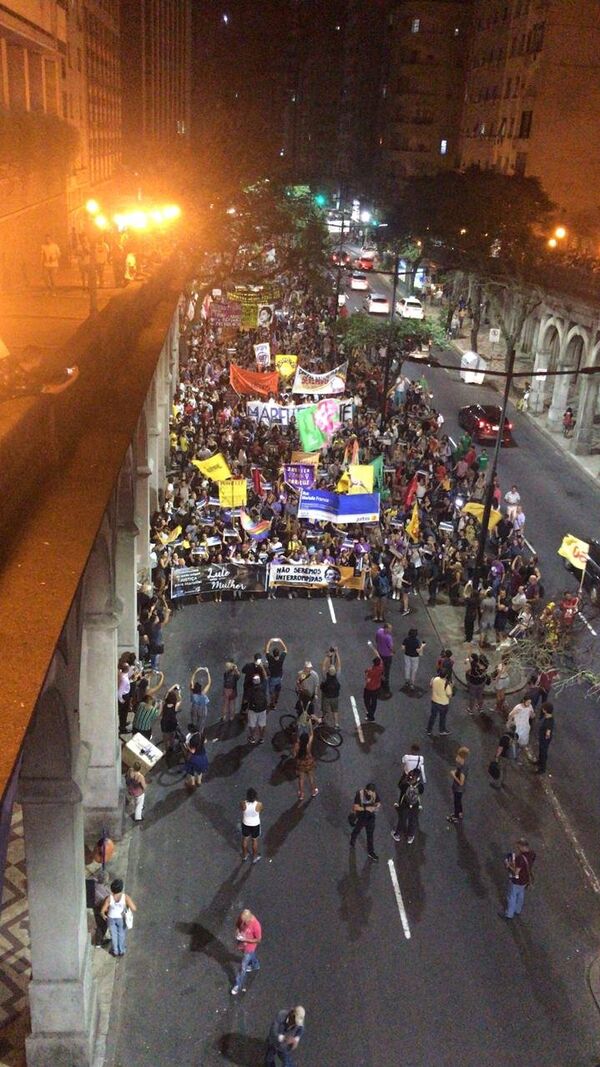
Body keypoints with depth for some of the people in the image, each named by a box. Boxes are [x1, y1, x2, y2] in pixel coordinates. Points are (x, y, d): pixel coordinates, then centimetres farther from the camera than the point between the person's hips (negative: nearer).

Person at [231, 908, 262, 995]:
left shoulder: (256, 925, -39)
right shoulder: (241, 918, -24)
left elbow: (258, 940, -24)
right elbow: (237, 925, -1)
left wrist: (245, 939, -30)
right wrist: (237, 931, -22)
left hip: (250, 946, -5)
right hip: (242, 943, 5)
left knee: (243, 967, 10)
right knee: (251, 955, 34)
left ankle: (238, 985, 31)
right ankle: (255, 966, 64)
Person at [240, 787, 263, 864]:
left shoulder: (243, 803, -29)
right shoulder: (259, 804, -31)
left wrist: (248, 798, -10)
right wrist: (256, 799, -8)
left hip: (245, 824, 1)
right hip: (255, 825, -1)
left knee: (245, 839, 26)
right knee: (255, 840, 24)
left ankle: (244, 856, 48)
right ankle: (255, 857, 44)